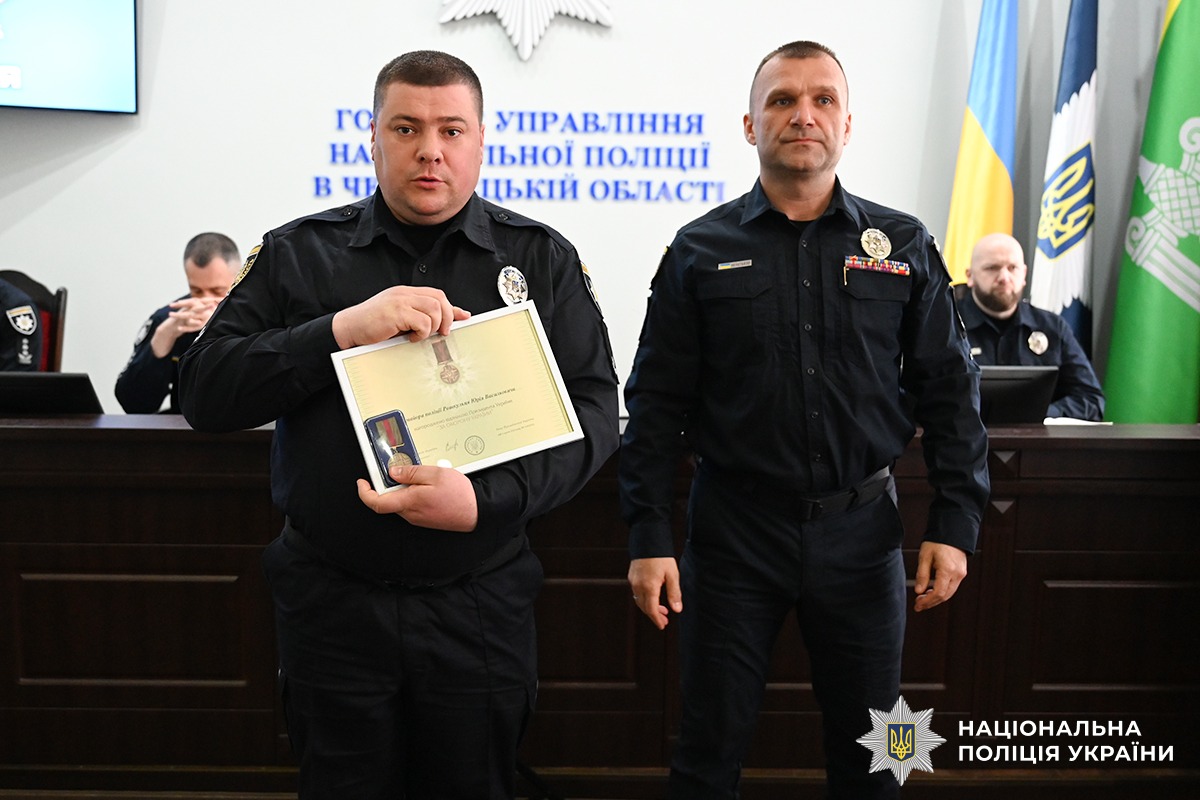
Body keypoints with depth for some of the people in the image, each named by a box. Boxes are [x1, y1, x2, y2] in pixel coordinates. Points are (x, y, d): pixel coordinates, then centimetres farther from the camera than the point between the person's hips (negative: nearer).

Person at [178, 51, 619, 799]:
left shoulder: (542, 258, 1)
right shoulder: (297, 254, 2)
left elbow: (593, 409, -4)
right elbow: (207, 392, -4)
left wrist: (485, 500, -20)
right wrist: (340, 331, -20)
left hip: (481, 603, 0)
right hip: (334, 602, 1)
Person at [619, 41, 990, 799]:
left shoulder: (905, 247, 4)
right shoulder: (701, 252, 0)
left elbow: (950, 392, 5)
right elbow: (657, 405, -1)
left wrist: (956, 526, -2)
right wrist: (649, 539, -6)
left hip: (862, 529, 2)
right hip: (734, 528, -1)